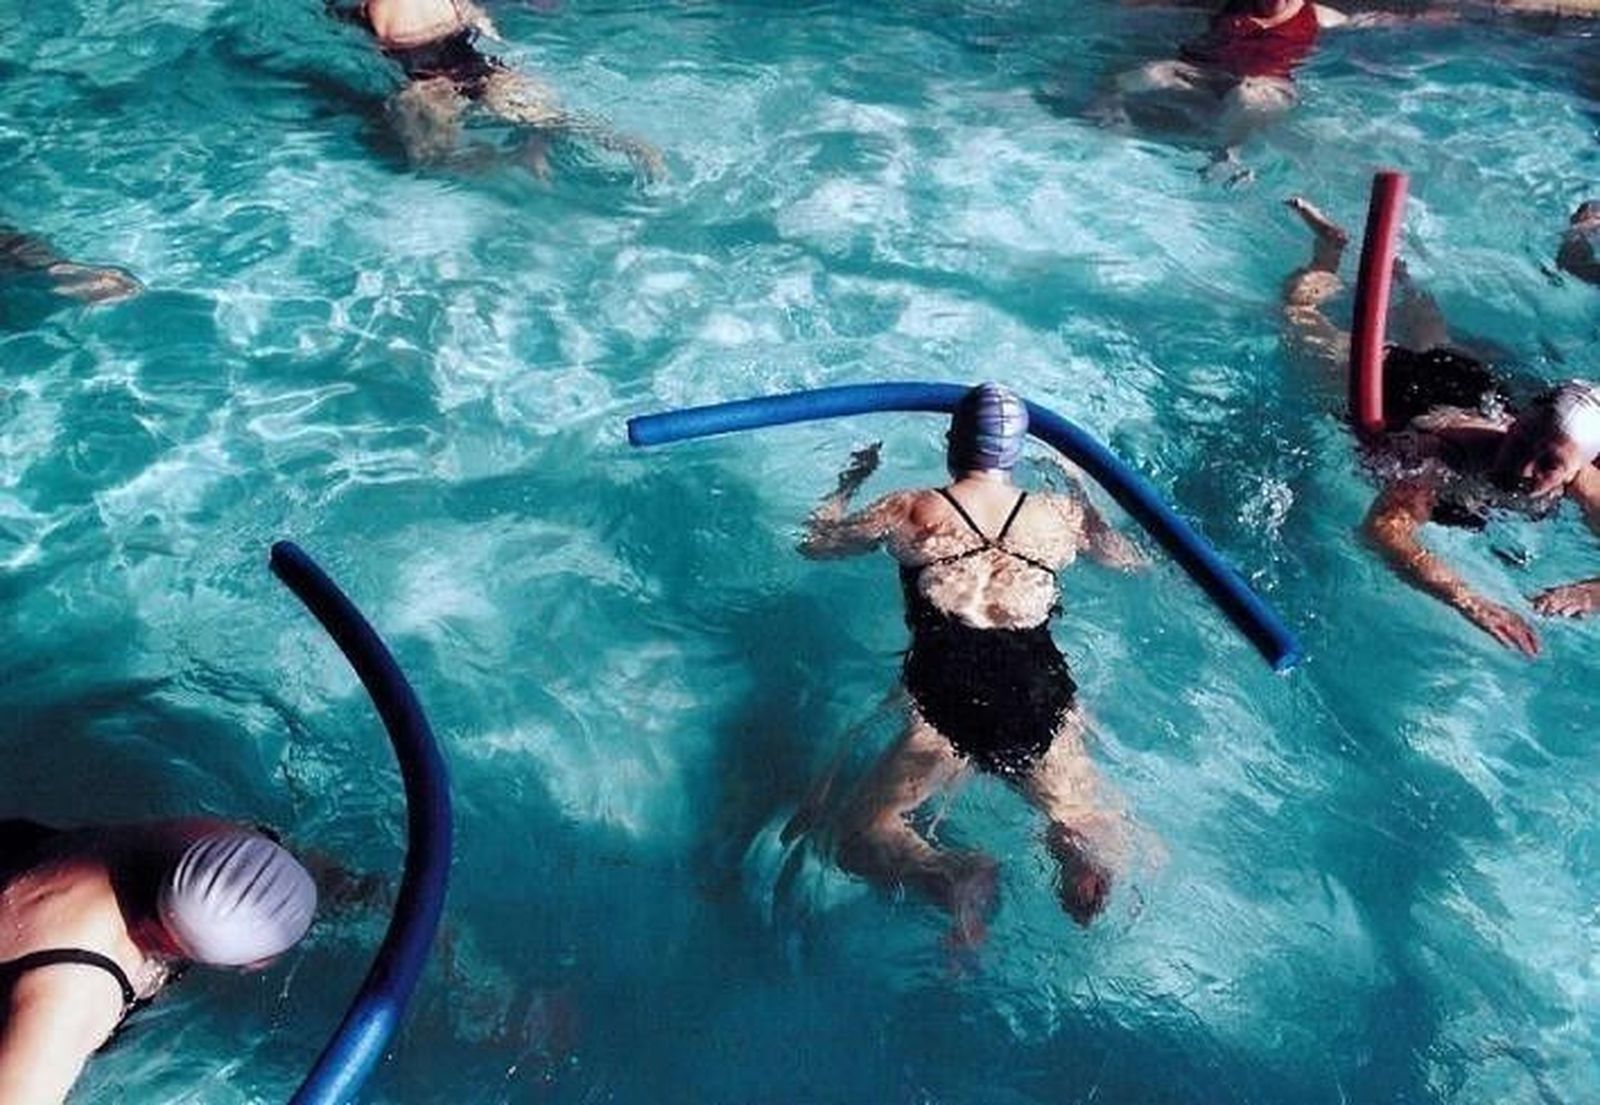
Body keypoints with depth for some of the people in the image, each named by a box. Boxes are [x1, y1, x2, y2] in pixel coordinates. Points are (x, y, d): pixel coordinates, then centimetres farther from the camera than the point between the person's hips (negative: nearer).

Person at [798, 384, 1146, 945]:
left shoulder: (908, 512, 8)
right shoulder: (1060, 515, 13)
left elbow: (813, 541, 24)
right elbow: (1131, 560, 33)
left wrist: (850, 481, 41)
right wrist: (1080, 492, 46)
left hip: (945, 705, -2)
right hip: (1044, 702, 3)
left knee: (861, 836, 11)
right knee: (1095, 832, 24)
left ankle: (954, 878, -22)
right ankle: (1081, 856, -15)